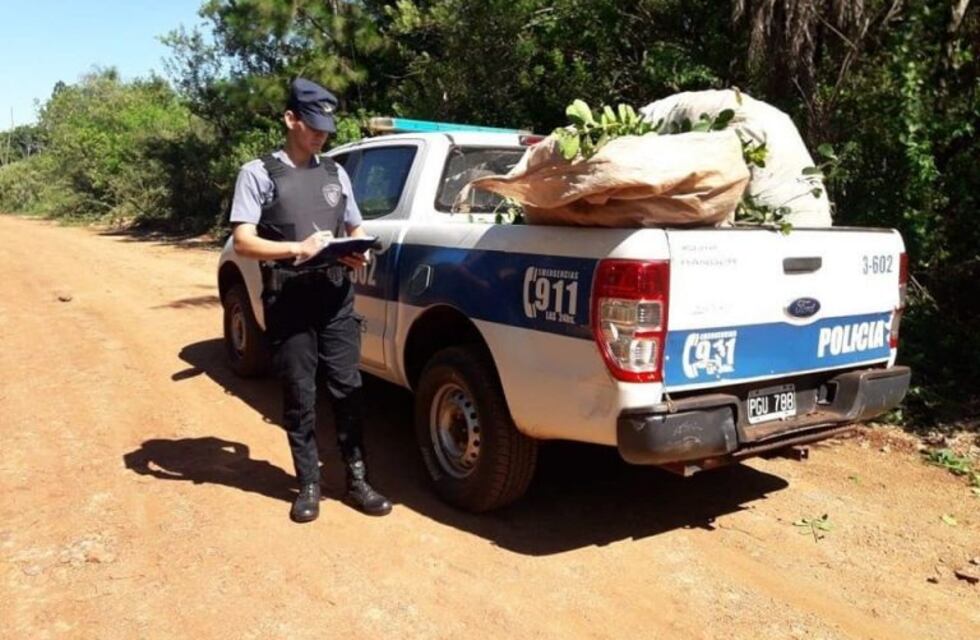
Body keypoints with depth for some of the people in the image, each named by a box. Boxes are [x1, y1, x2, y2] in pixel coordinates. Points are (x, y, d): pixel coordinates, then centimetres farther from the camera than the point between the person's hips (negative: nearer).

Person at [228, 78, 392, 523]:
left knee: (347, 389, 5)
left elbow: (356, 229, 21)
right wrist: (297, 248, -21)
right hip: (288, 303, -3)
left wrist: (360, 254, -2)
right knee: (299, 397, 5)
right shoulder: (258, 173, 0)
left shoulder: (336, 173, 14)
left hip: (337, 299, 4)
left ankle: (357, 480, 16)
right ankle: (309, 485, 19)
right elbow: (243, 242, -6)